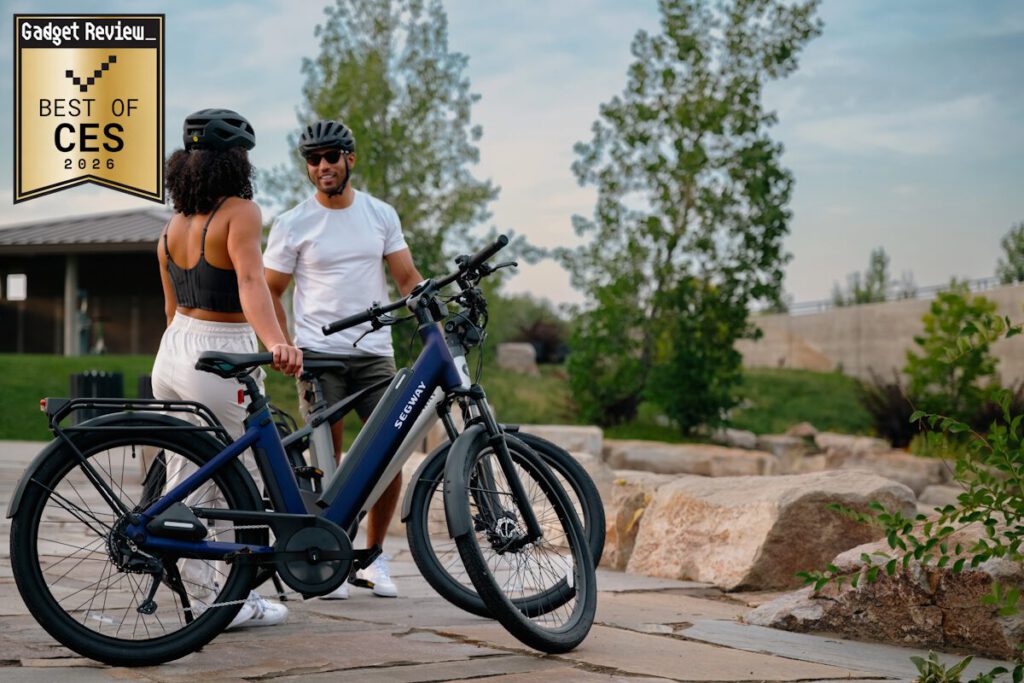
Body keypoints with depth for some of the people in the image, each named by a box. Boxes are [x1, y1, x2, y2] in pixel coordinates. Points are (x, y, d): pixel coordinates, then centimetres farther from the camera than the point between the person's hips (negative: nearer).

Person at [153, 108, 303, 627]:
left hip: (172, 353, 8)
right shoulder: (240, 212, -12)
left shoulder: (172, 228, 11)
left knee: (184, 484, 11)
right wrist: (276, 344, -41)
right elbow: (251, 282, -28)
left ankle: (202, 597, 19)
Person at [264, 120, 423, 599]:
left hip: (375, 352, 2)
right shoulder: (292, 225, 1)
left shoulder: (381, 215, 8)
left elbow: (407, 279, 8)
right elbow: (270, 293, 6)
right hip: (319, 355, -2)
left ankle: (374, 558, 12)